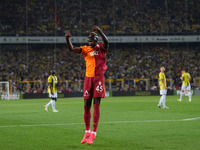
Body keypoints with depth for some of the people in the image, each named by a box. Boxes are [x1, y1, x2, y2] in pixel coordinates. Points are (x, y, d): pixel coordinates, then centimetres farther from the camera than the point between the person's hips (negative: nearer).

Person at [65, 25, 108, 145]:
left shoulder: (101, 48, 0)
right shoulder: (86, 49, 10)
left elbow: (106, 42, -23)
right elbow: (72, 49, -2)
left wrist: (99, 31, -40)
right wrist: (67, 39, -20)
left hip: (99, 78, -4)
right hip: (88, 78, 4)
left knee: (96, 105, -7)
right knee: (86, 106, 6)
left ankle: (94, 133, -6)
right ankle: (87, 132, 19)